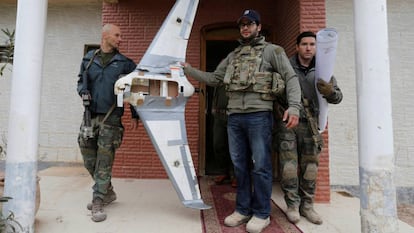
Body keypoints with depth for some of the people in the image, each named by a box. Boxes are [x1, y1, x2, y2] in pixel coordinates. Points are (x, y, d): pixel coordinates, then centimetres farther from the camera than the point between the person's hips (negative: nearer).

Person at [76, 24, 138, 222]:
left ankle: (98, 204, 6)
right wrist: (82, 91, -3)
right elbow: (81, 81, 21)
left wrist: (135, 115, -1)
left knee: (104, 162, -5)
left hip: (111, 118, -4)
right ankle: (108, 193, 30)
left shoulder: (125, 63, 4)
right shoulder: (88, 59, 12)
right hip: (90, 115, 4)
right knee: (89, 160, 11)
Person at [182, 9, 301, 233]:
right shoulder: (232, 56, 21)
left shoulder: (272, 51, 6)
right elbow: (213, 78, 23)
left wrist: (294, 106, -16)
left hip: (259, 116, -5)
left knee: (260, 166, 0)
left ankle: (261, 214, 15)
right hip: (234, 117, 5)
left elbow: (291, 78, -1)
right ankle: (242, 210, 23)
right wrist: (187, 69, 17)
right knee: (240, 165, 10)